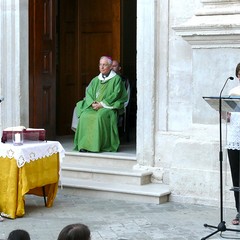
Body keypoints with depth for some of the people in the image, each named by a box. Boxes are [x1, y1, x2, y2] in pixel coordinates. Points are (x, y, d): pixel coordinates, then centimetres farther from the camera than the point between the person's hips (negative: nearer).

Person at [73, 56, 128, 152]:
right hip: (94, 107, 5)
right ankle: (84, 144, -28)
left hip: (109, 107, -5)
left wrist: (102, 104, -15)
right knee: (84, 115, -26)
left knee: (100, 116, -37)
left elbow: (116, 95, -8)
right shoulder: (95, 80, 21)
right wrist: (92, 103, -8)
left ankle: (97, 145, -33)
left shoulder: (116, 79, 3)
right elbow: (88, 93, 14)